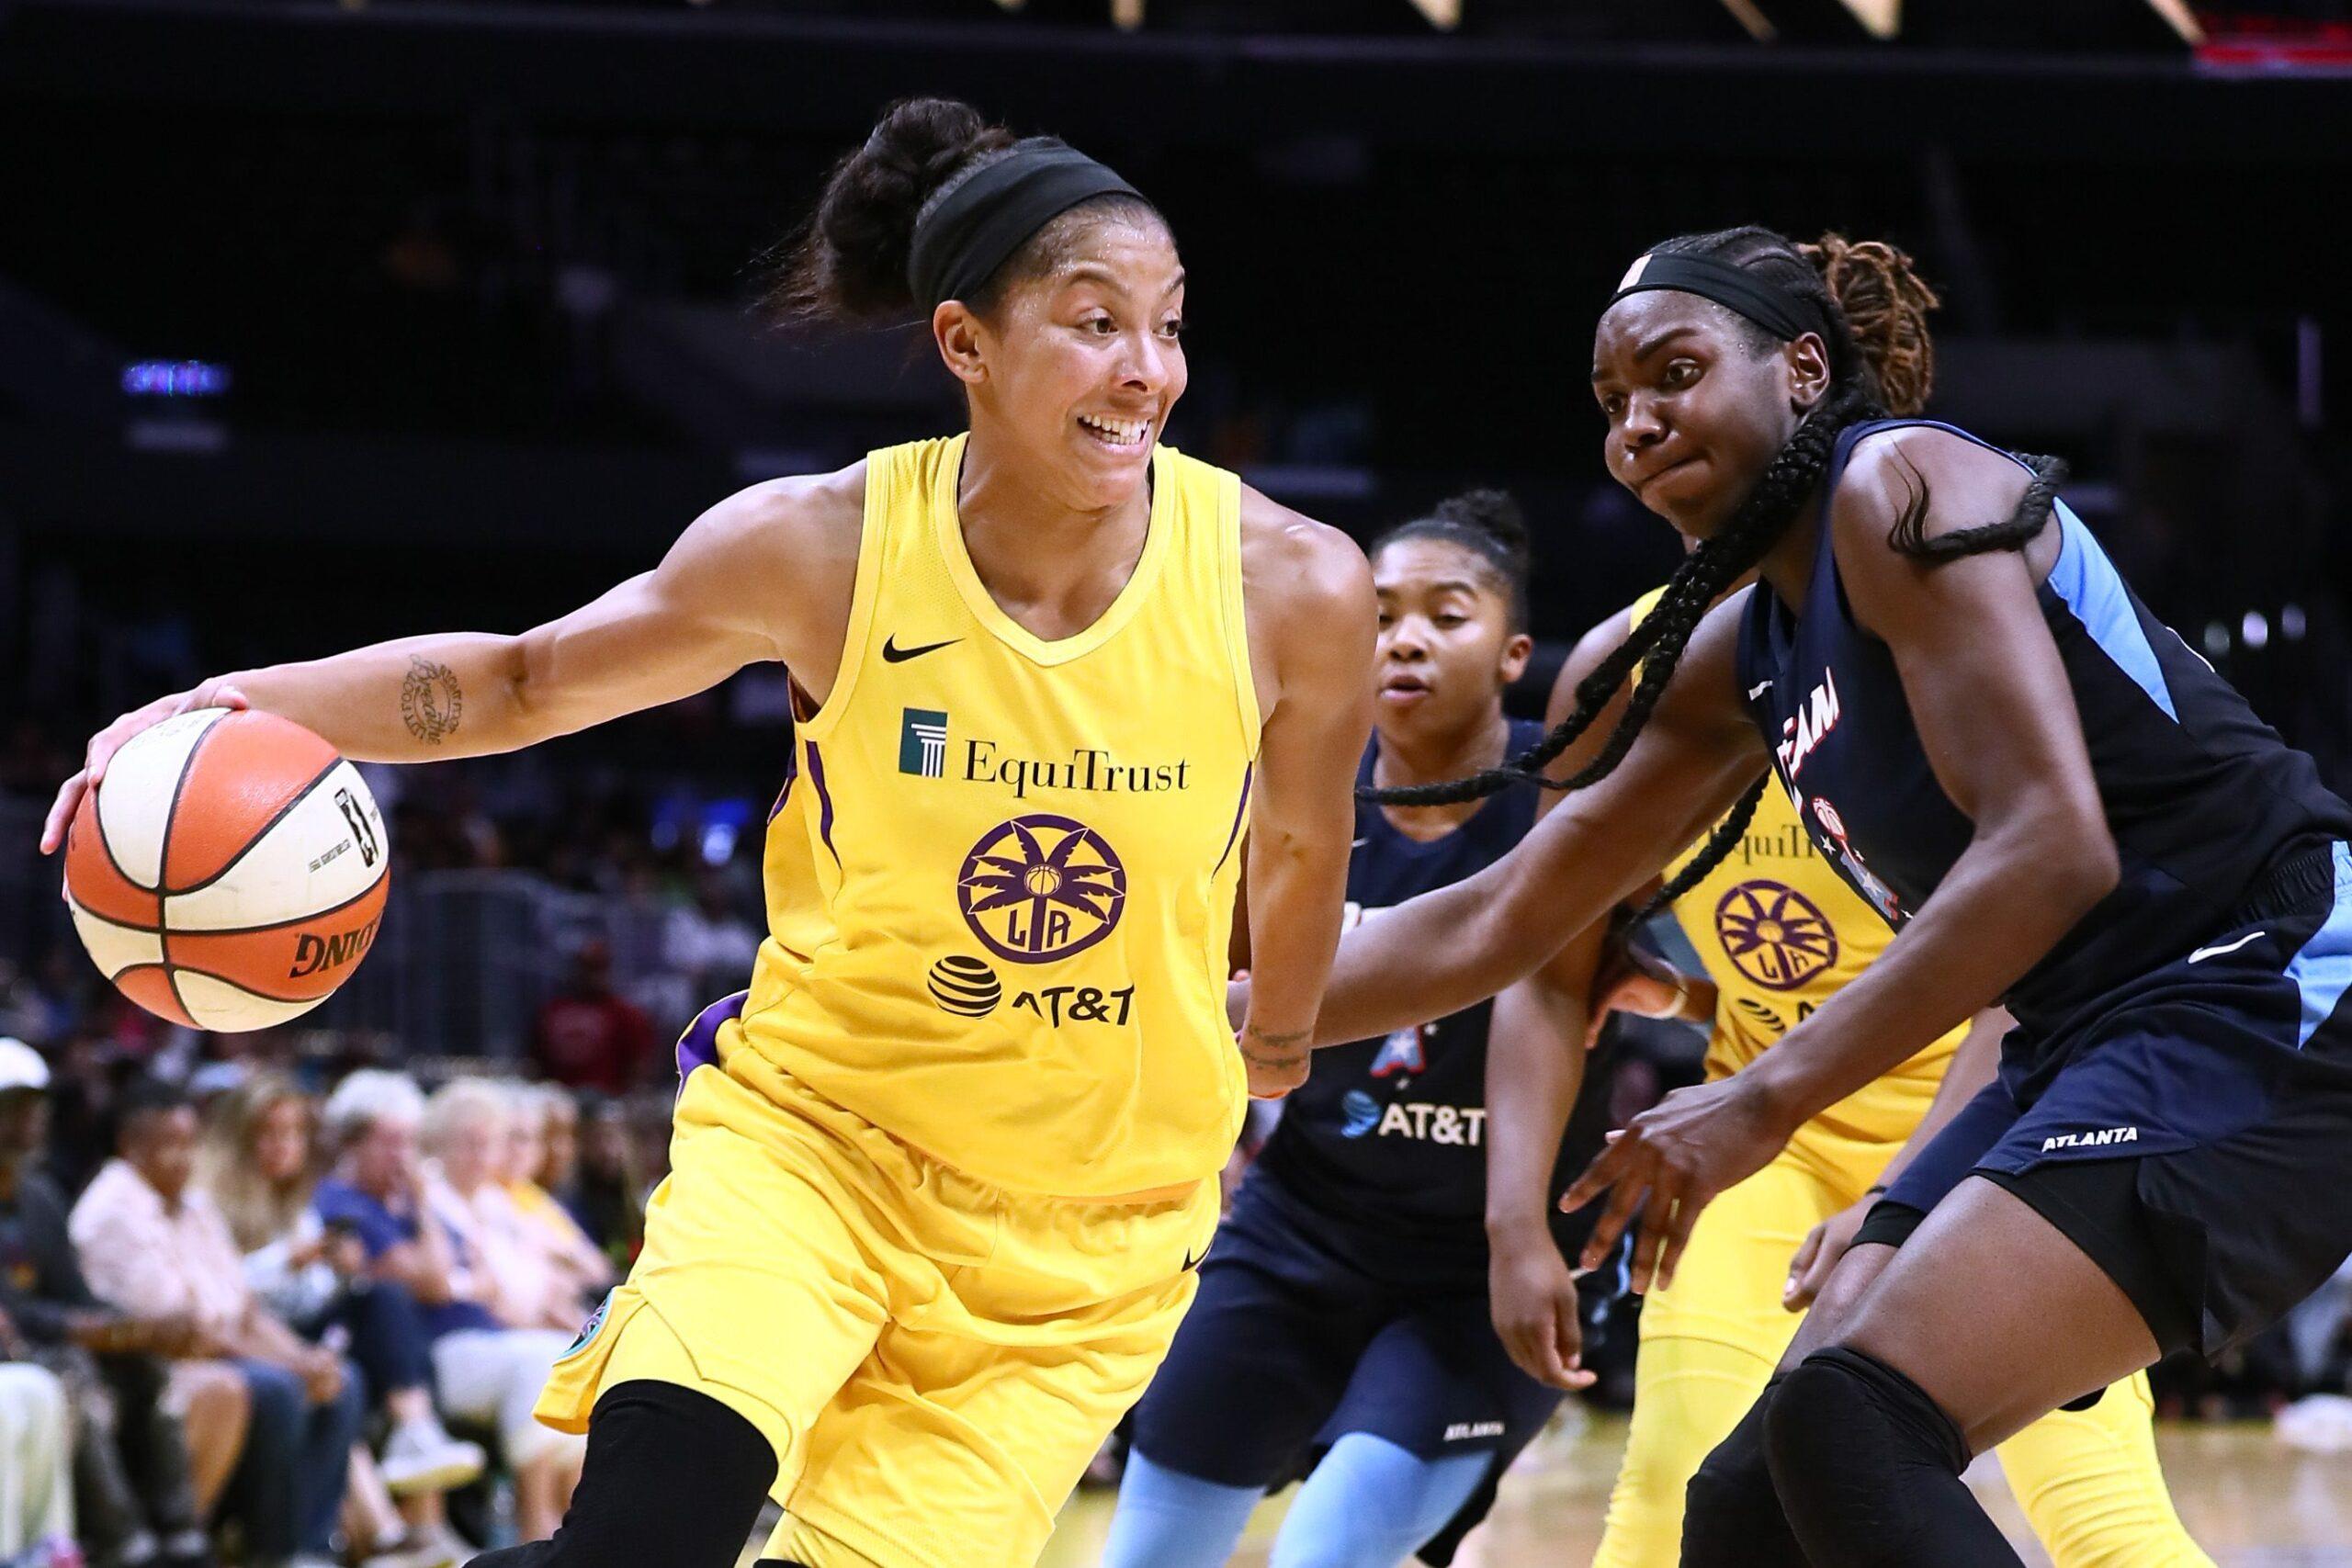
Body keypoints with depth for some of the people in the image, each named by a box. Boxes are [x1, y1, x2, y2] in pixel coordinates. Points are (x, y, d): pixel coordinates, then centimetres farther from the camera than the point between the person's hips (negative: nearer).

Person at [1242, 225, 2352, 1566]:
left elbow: (2052, 846, -21)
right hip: (2095, 1042, 9)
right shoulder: (1738, 659, 16)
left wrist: (1768, 1100, -21)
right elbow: (1501, 921, 24)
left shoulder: (1901, 485, -11)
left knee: (1852, 1421, -23)